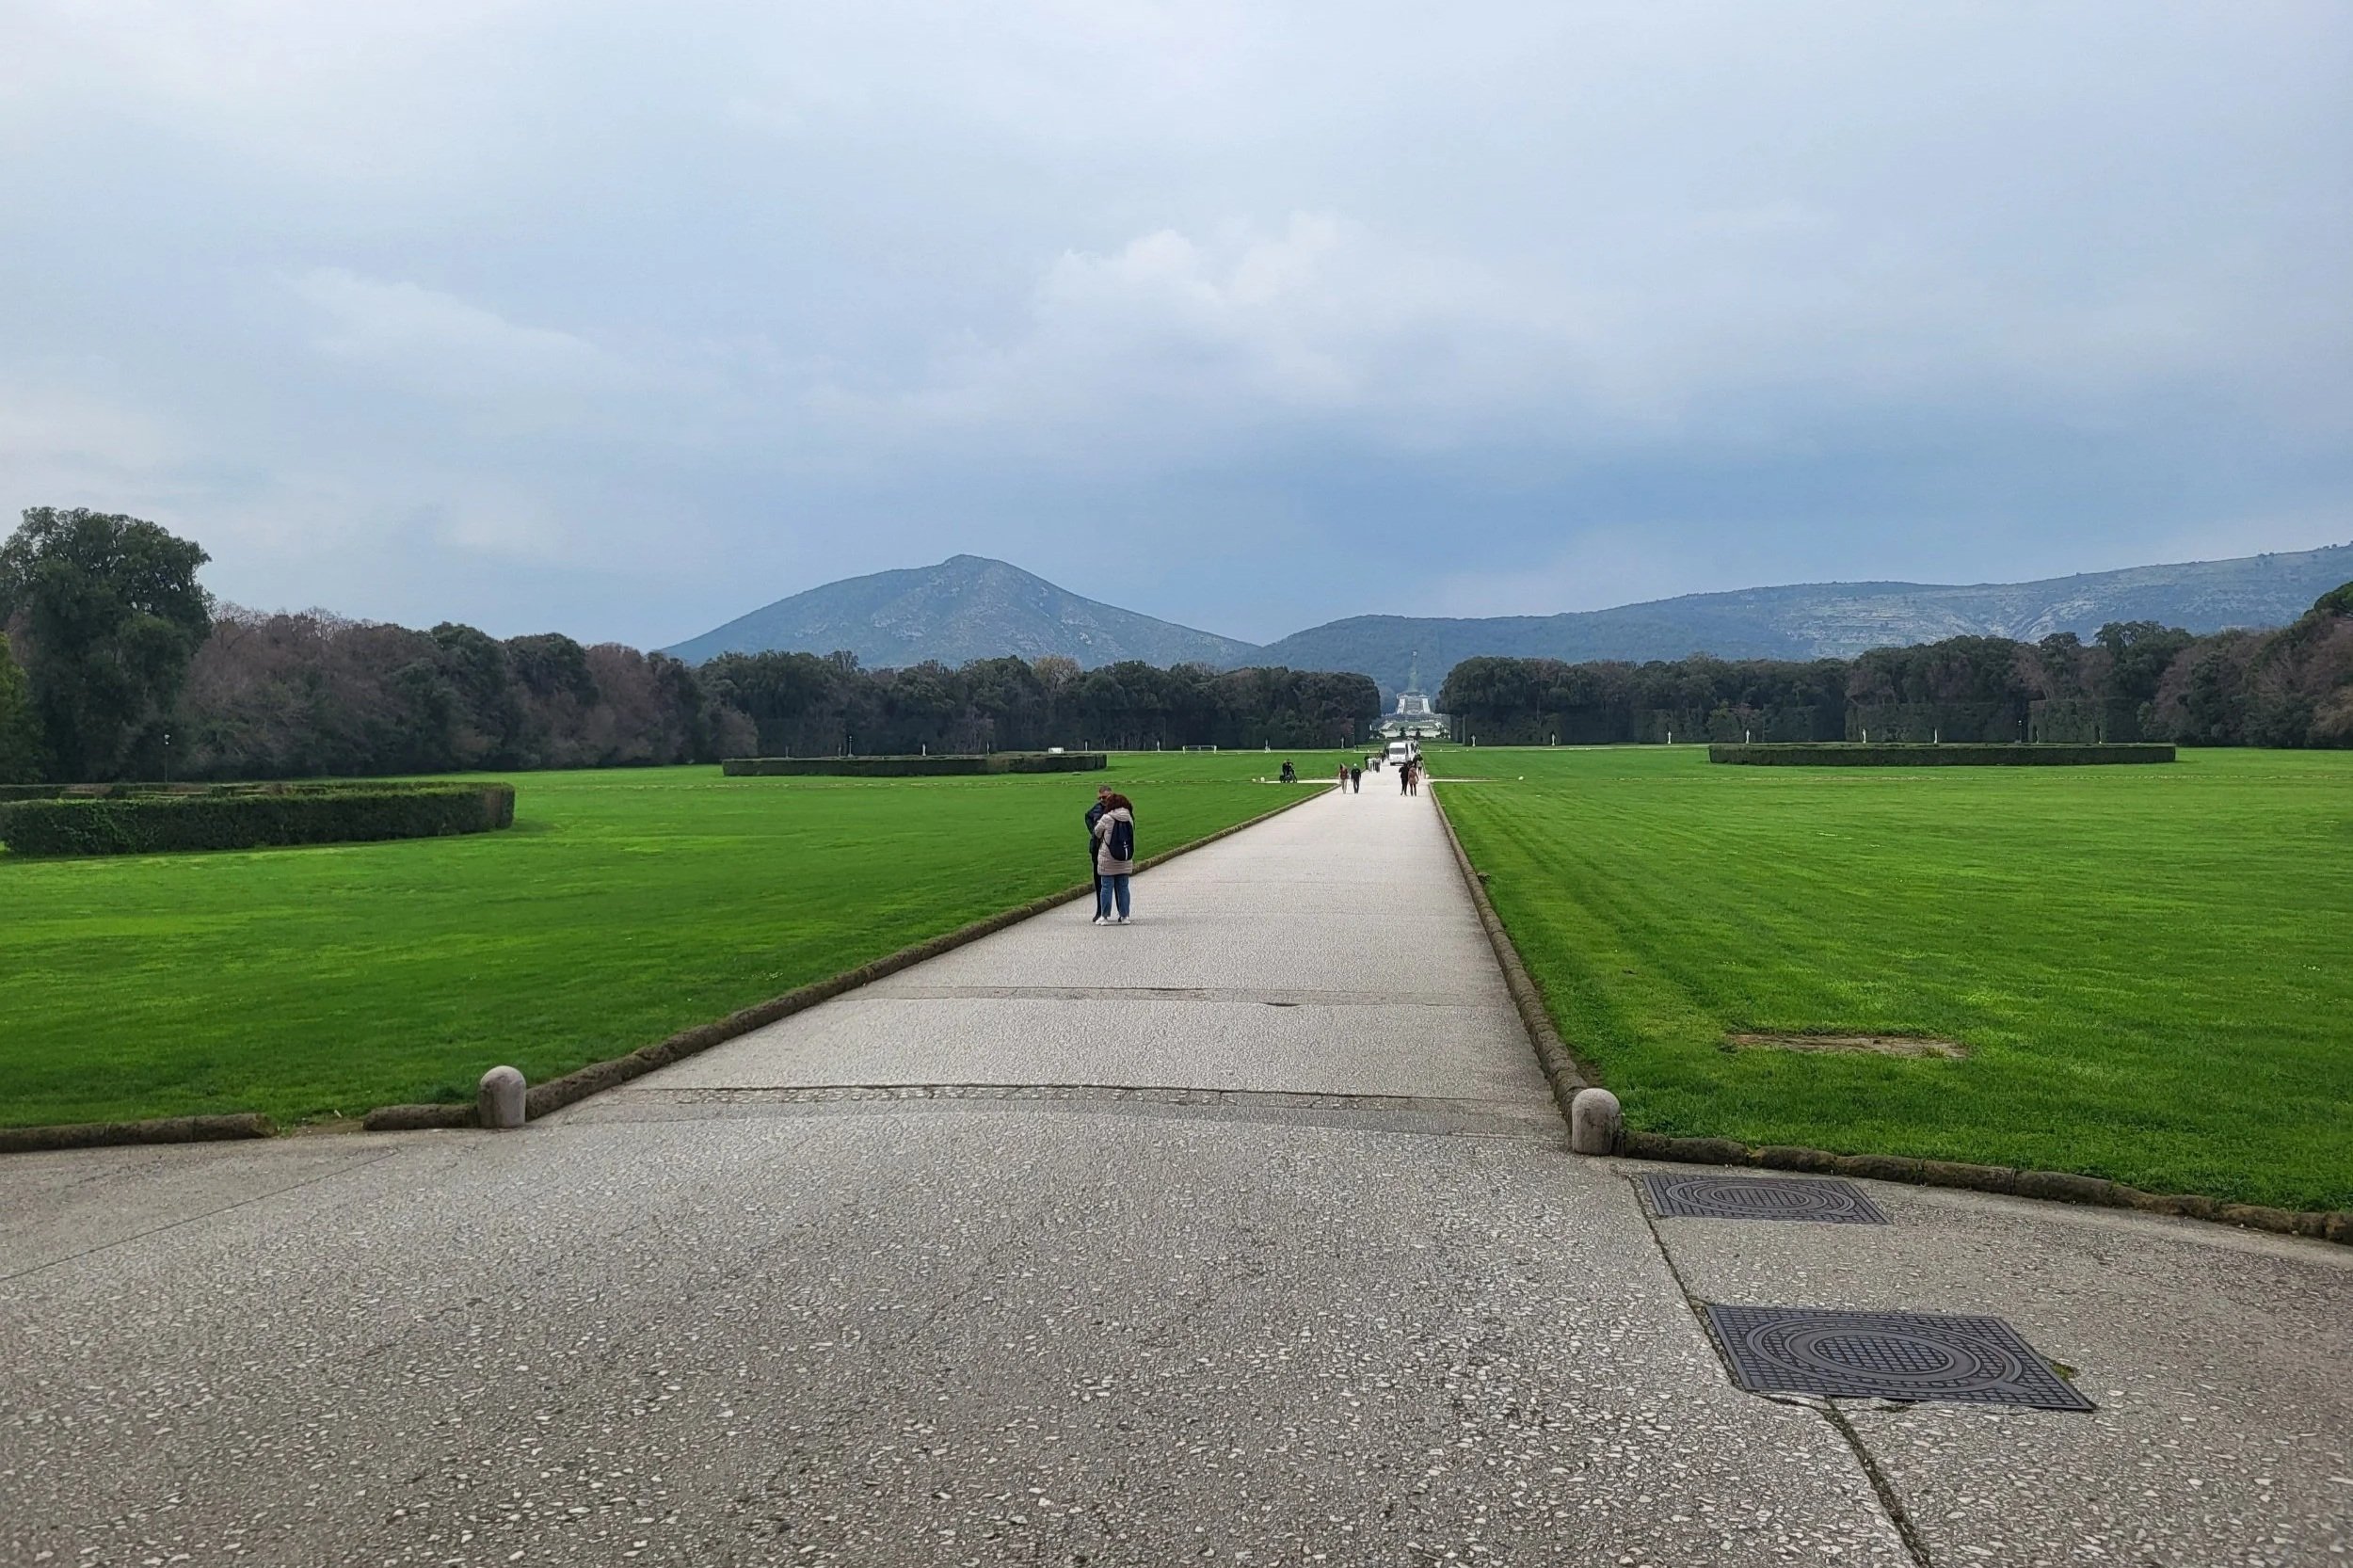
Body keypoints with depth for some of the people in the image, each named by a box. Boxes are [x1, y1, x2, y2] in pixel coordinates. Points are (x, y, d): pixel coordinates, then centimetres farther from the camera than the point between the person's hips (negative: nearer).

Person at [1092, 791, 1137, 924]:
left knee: (1106, 887, 3)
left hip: (1107, 859, -4)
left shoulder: (1107, 818, -11)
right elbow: (1132, 835, 7)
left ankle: (1104, 916, 6)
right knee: (1123, 887, 10)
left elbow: (1097, 832, 2)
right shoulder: (1129, 818, 1)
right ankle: (1124, 916, 11)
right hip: (1125, 859, 4)